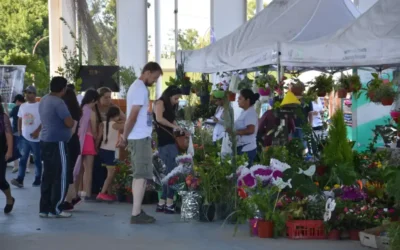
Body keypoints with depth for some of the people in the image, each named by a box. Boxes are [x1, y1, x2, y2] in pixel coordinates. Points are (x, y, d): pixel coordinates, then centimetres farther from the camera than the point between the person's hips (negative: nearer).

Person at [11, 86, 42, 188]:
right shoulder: (23, 106, 11)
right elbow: (20, 120, 17)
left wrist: (37, 131, -18)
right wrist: (19, 132, 9)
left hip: (36, 138, -5)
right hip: (24, 137, 5)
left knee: (37, 159, 4)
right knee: (23, 158, -1)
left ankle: (38, 179, 13)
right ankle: (20, 180, -6)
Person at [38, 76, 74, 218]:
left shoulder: (44, 100, 12)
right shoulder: (58, 102, -16)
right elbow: (70, 123, -18)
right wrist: (71, 119, 3)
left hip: (45, 141, 9)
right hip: (57, 143, -9)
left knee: (48, 176, 11)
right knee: (60, 177, -3)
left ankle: (45, 208, 12)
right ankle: (55, 209, -1)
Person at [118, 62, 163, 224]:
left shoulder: (136, 86, 19)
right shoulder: (141, 89, -14)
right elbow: (133, 116, -18)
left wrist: (125, 136, 12)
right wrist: (125, 137, -13)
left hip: (138, 138, 10)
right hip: (141, 138, -10)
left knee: (138, 175, 12)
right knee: (142, 176, -10)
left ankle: (137, 212, 15)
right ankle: (136, 214, -12)